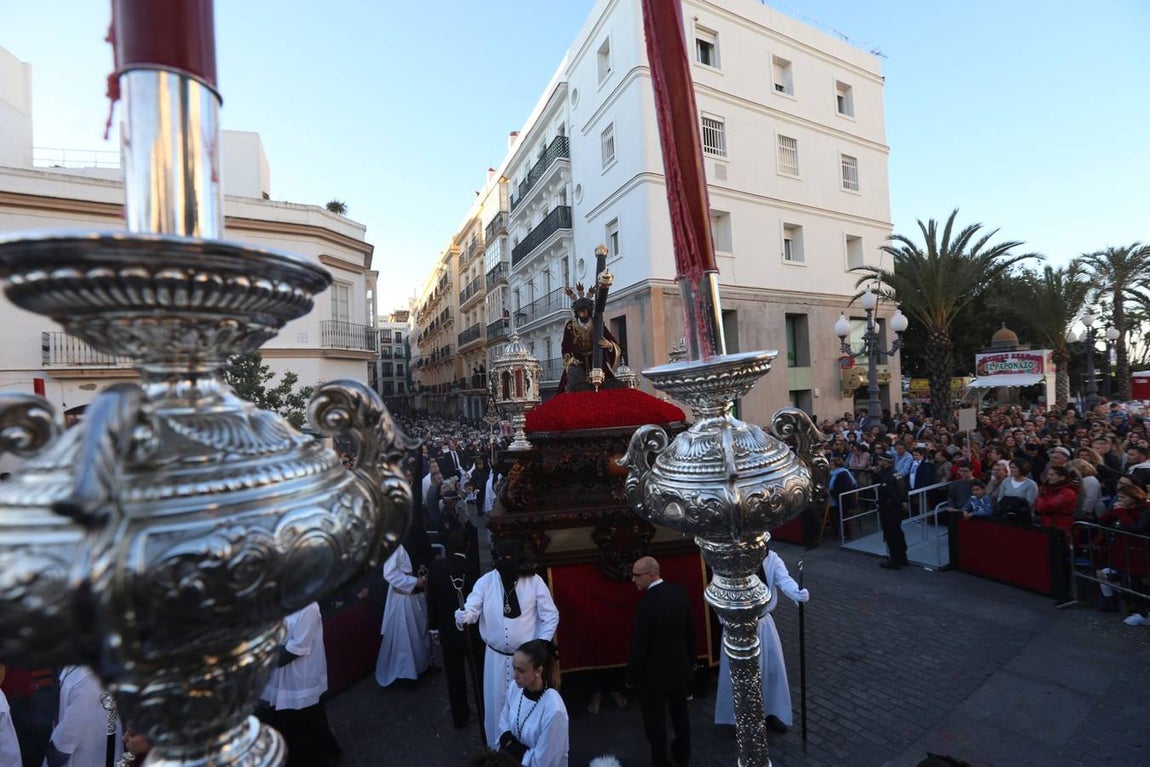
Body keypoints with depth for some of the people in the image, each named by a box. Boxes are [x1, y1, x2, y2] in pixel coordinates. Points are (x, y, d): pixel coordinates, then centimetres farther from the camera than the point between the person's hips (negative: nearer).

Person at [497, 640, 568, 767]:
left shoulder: (553, 709, -28)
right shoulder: (514, 687, -10)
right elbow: (504, 722, 7)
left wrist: (515, 749, -10)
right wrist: (509, 743, -10)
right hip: (513, 755, 6)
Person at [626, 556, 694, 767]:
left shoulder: (646, 604, -32)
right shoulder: (680, 591, -12)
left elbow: (639, 646, -22)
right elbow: (690, 629, 2)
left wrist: (631, 677, -6)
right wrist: (690, 658, 17)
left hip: (654, 674, -7)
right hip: (680, 668, 7)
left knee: (655, 722, 16)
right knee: (680, 714, 28)